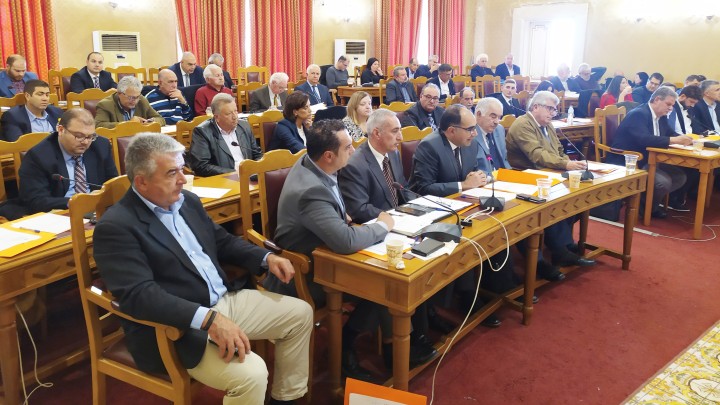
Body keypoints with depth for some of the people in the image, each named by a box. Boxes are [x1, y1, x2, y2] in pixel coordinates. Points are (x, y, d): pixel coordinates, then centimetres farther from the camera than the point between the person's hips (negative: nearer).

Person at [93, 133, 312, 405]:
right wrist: (209, 319, -35)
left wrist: (266, 258, 3)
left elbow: (222, 241, 20)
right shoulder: (116, 227, -17)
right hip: (178, 327, -8)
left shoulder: (187, 201, 9)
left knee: (301, 314, 9)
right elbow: (139, 295, -27)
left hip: (226, 299, 9)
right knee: (251, 373, -28)